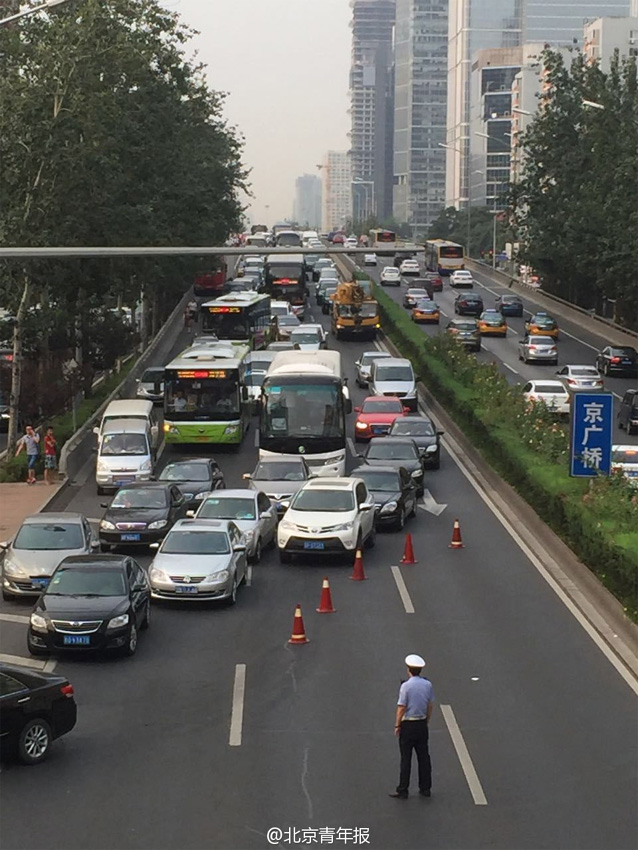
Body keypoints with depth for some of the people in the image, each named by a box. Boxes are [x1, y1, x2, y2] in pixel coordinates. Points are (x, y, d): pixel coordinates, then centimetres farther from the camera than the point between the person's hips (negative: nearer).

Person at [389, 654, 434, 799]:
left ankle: (402, 791, 3)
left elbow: (401, 707, -15)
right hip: (422, 724, 5)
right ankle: (425, 788, 16)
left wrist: (397, 725, -6)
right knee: (423, 756, 12)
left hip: (407, 724, -5)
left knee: (406, 758, 0)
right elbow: (430, 705, 6)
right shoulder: (428, 685, 0)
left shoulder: (406, 686, -16)